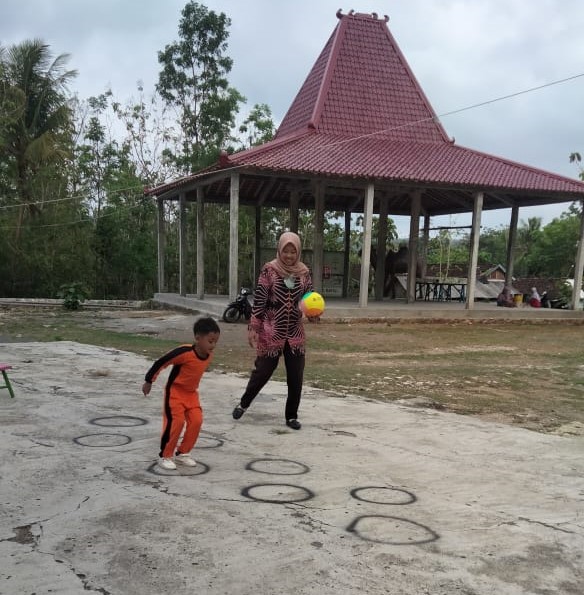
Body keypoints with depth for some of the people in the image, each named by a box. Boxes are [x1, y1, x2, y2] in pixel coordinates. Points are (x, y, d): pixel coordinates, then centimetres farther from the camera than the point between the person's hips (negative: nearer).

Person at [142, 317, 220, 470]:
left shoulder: (209, 355, -10)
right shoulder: (184, 352, -31)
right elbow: (160, 362, -21)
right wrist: (148, 381, -12)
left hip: (191, 393, 6)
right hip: (175, 391, -6)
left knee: (196, 421, -3)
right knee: (176, 422, -12)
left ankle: (182, 453, 13)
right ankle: (165, 456, 5)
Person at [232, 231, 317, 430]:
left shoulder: (304, 272, 2)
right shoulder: (269, 270, -9)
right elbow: (259, 300, -8)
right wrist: (253, 328, -10)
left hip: (295, 333, 3)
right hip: (271, 332, -3)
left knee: (296, 376, 5)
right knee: (263, 370, 6)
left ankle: (291, 416, 20)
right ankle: (243, 403, 31)